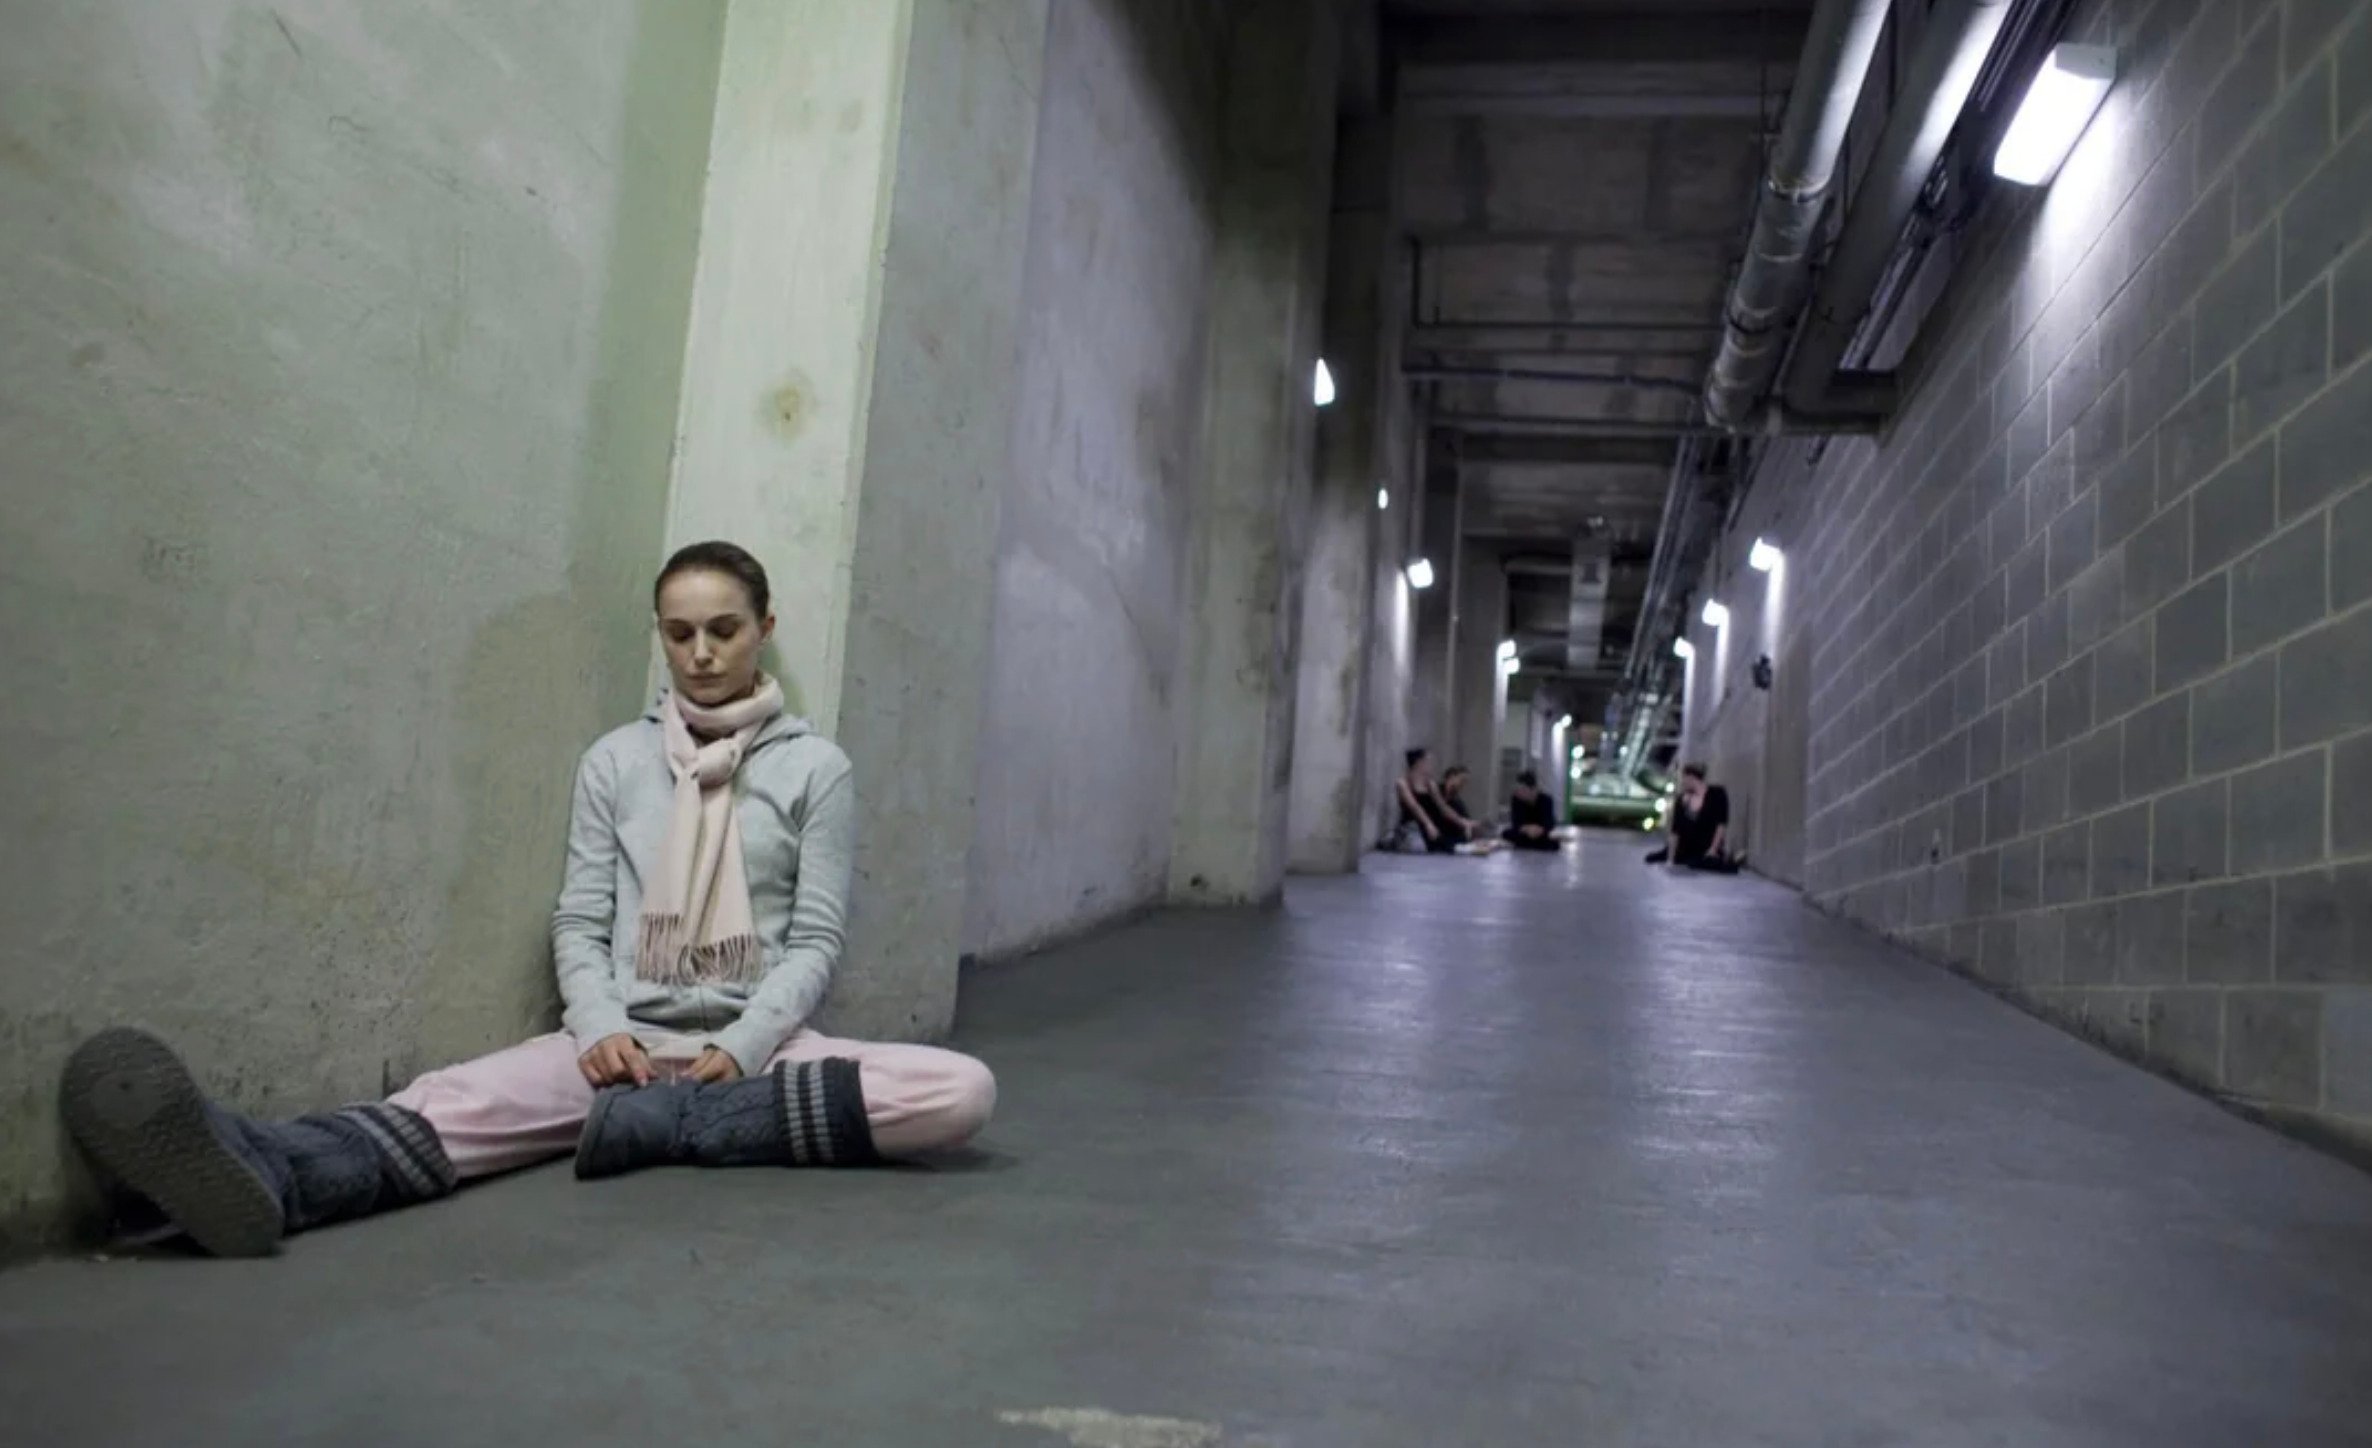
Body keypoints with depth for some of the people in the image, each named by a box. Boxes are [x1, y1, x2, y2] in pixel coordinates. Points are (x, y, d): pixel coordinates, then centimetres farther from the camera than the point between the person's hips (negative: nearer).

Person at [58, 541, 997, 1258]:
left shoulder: (815, 767, 4)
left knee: (963, 1091, -28)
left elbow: (815, 940, 0)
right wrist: (601, 1030, -14)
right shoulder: (616, 761, 10)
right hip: (629, 1039, 1)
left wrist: (741, 1049, -16)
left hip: (758, 1043, -1)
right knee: (461, 1101, -29)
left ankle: (664, 1125, -32)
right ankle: (265, 1174, -58)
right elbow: (578, 921, 5)